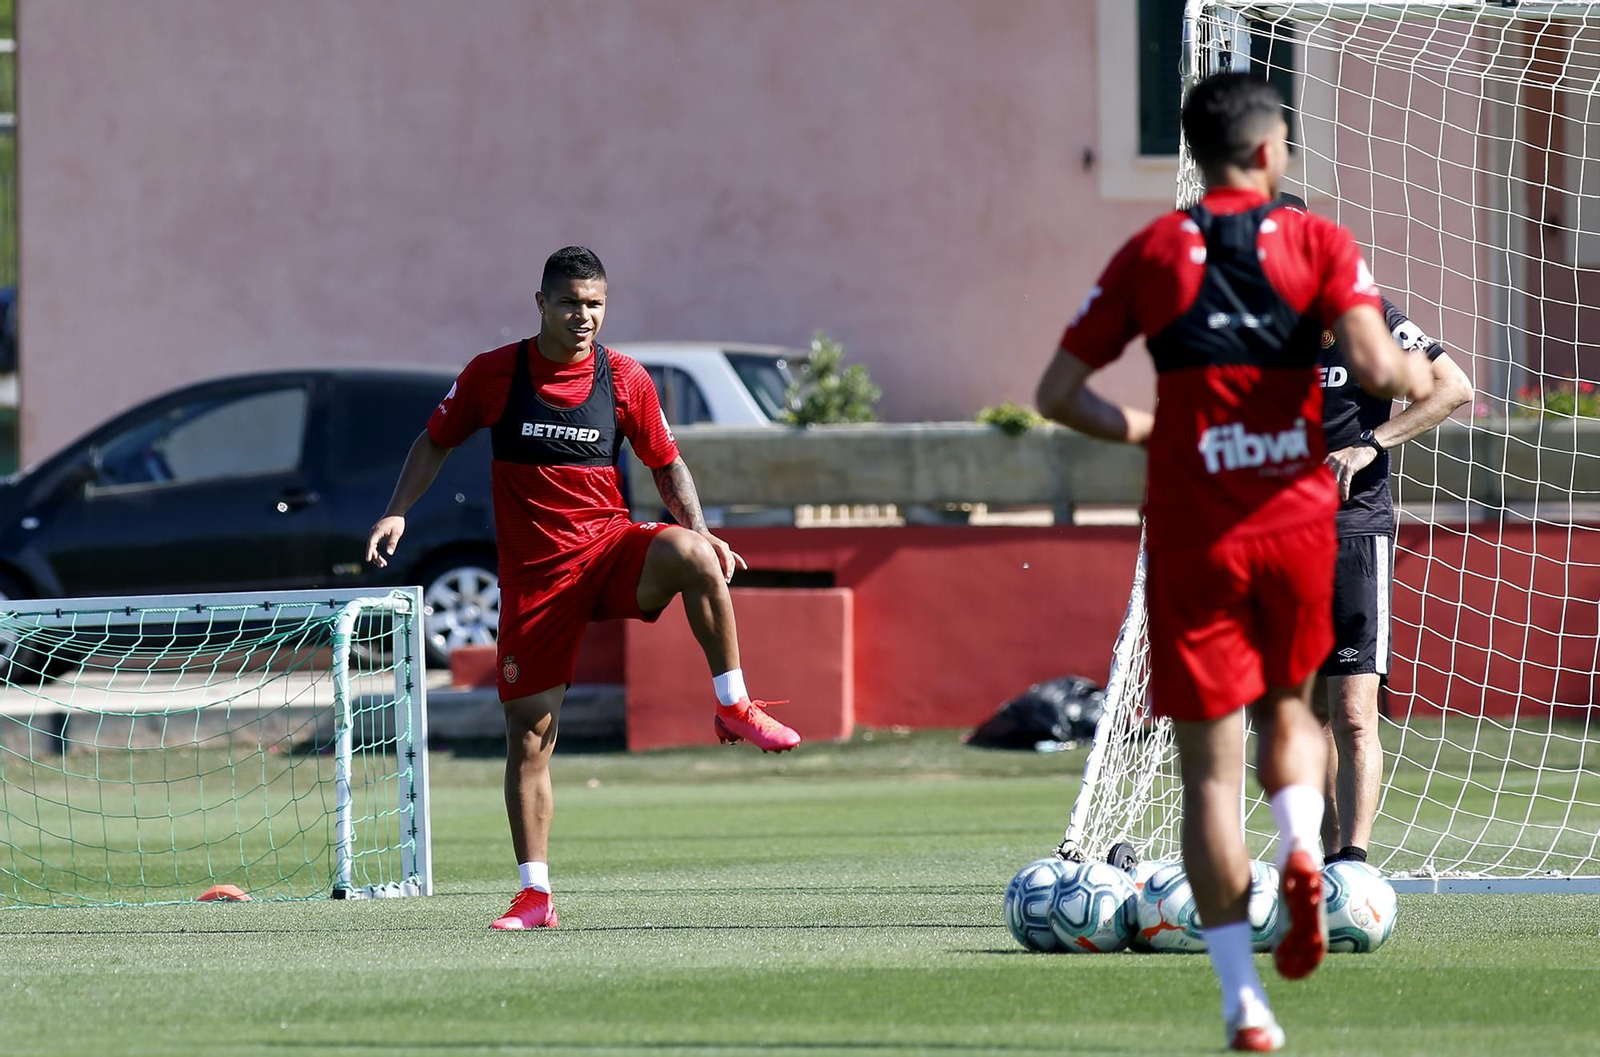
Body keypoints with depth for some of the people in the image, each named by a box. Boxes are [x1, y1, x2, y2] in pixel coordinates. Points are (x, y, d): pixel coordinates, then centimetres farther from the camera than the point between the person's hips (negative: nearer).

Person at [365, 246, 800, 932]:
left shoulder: (624, 380, 0)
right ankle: (535, 896, 7)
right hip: (533, 573, 1)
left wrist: (698, 530, -5)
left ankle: (733, 708, -19)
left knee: (690, 557, -35)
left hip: (611, 547, -1)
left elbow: (667, 465, 11)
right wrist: (398, 512, 0)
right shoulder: (493, 374, -1)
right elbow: (436, 441, 13)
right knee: (529, 733, -2)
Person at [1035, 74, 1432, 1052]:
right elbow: (1376, 366, -15)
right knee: (1287, 708, 24)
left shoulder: (1151, 255, 4)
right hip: (1296, 517, 0)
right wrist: (1422, 381, 7)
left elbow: (1060, 393, 4)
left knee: (1210, 763, 2)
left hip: (1192, 531, 0)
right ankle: (1302, 850, -7)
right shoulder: (1318, 243, 0)